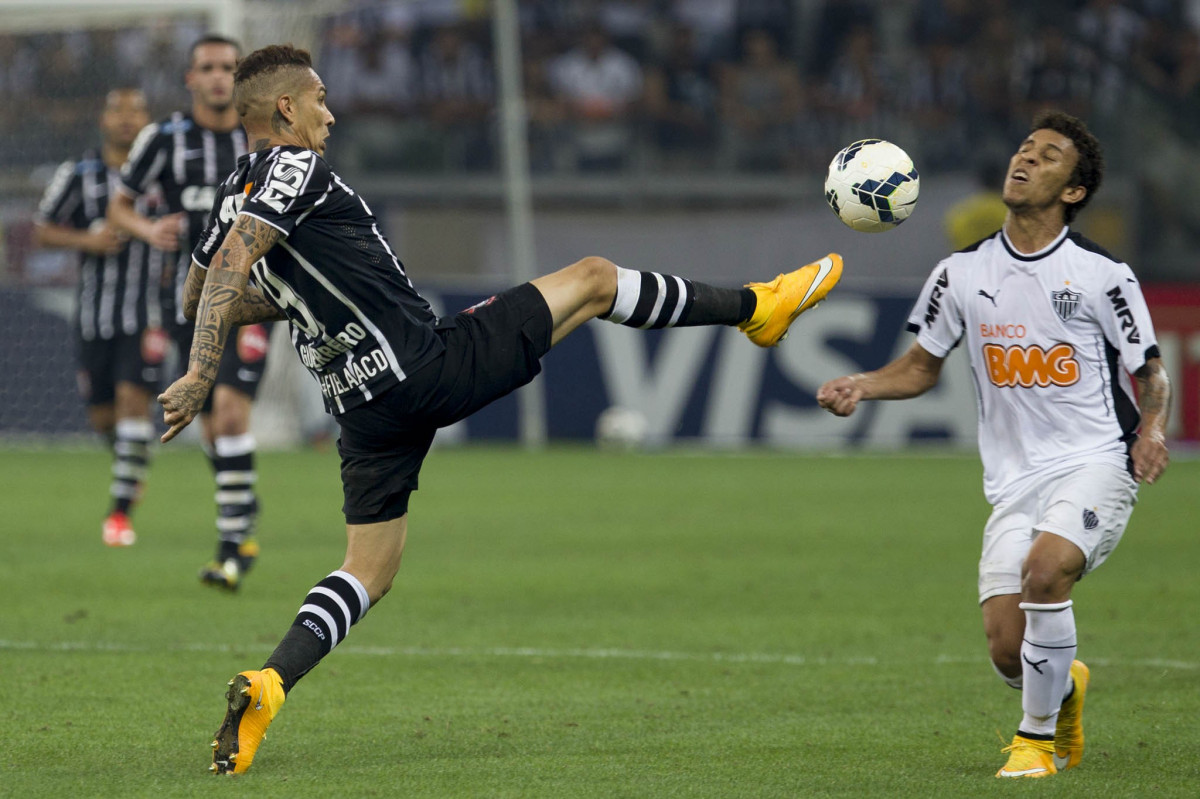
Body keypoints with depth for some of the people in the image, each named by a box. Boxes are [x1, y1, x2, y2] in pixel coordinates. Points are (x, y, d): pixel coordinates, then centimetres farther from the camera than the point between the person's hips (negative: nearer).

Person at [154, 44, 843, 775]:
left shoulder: (237, 195, 12)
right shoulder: (295, 169, -13)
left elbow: (201, 297, 24)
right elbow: (229, 271, -25)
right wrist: (203, 372, -33)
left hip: (364, 406, 9)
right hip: (427, 366, -8)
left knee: (367, 574, 13)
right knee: (594, 277, 7)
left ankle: (263, 689, -11)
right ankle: (754, 306, 24)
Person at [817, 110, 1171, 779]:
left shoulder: (1103, 275, -2)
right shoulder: (964, 273, 8)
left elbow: (1152, 374, 6)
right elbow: (922, 367, 19)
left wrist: (1154, 428, -15)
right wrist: (860, 387, 0)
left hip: (1096, 465, -3)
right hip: (1015, 479, 4)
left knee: (1045, 569, -32)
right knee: (1007, 652, -8)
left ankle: (1038, 735, -10)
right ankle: (1064, 686, 31)